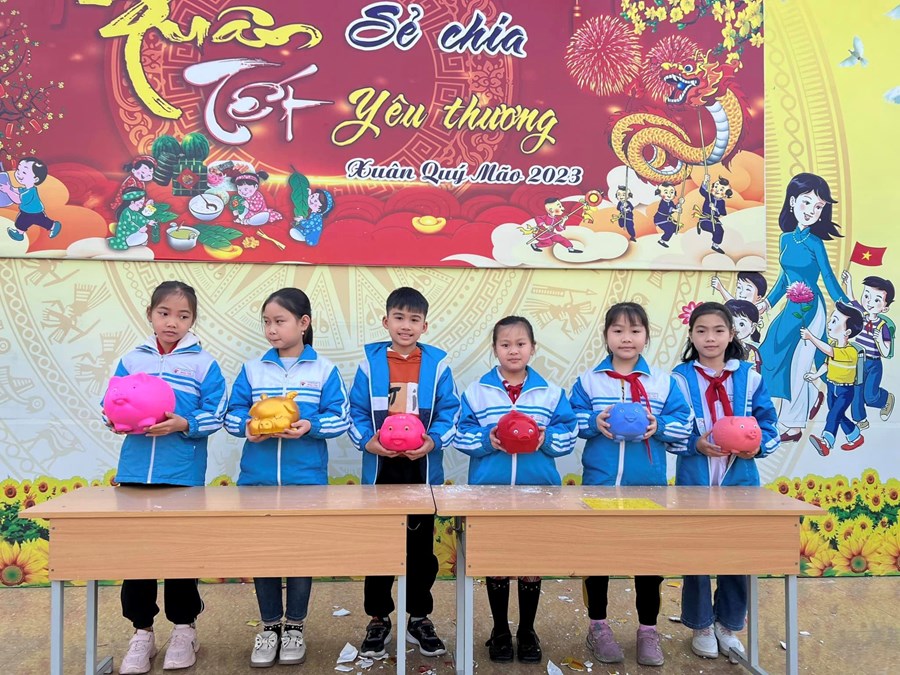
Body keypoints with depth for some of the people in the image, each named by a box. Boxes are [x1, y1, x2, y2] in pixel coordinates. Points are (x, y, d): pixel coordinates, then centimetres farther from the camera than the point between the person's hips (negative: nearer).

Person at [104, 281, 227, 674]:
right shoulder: (131, 361, 7)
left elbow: (215, 415, -6)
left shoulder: (203, 364, -1)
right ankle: (142, 632, 25)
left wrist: (183, 425, -21)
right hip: (135, 472, 3)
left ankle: (184, 629, 26)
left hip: (184, 475, -2)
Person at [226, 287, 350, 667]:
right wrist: (246, 426, -16)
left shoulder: (324, 370, 0)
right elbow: (232, 414, 5)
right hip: (257, 479, 2)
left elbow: (340, 418, -4)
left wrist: (310, 427, -20)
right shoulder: (252, 369, 6)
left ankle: (294, 627, 26)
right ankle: (269, 626, 27)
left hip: (306, 480, -2)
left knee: (302, 549, 7)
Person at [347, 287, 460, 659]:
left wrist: (433, 440, -18)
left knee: (422, 547, 11)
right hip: (380, 467, 0)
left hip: (423, 467, 0)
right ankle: (378, 619, 26)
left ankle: (419, 618, 29)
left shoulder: (437, 363, -1)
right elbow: (356, 412, 1)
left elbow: (450, 413, -2)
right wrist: (367, 441, -15)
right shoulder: (370, 362, 0)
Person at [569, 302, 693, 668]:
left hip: (649, 485, 1)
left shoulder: (663, 381, 3)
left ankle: (648, 631, 26)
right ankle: (598, 627, 27)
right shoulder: (588, 380, 1)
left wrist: (658, 426, -18)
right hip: (600, 484, 0)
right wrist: (593, 422, -19)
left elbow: (683, 424, 0)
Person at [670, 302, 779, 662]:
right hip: (696, 480, -2)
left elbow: (769, 425, 7)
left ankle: (728, 625, 28)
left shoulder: (749, 377, 4)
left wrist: (758, 445, -12)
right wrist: (696, 444, -18)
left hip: (739, 480, 2)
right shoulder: (679, 378, -3)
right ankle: (701, 626, 24)